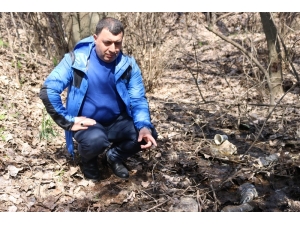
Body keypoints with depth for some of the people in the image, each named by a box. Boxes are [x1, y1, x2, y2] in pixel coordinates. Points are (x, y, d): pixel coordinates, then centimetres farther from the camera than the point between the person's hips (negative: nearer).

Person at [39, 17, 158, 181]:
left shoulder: (128, 64, -7)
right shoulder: (76, 59, -16)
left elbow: (138, 100, -7)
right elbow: (48, 90, -20)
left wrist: (144, 126, -26)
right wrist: (68, 121, -20)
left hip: (118, 121, 4)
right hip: (88, 124, -3)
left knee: (148, 135, -21)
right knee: (95, 141, -36)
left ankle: (114, 156, 10)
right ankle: (88, 160, 4)